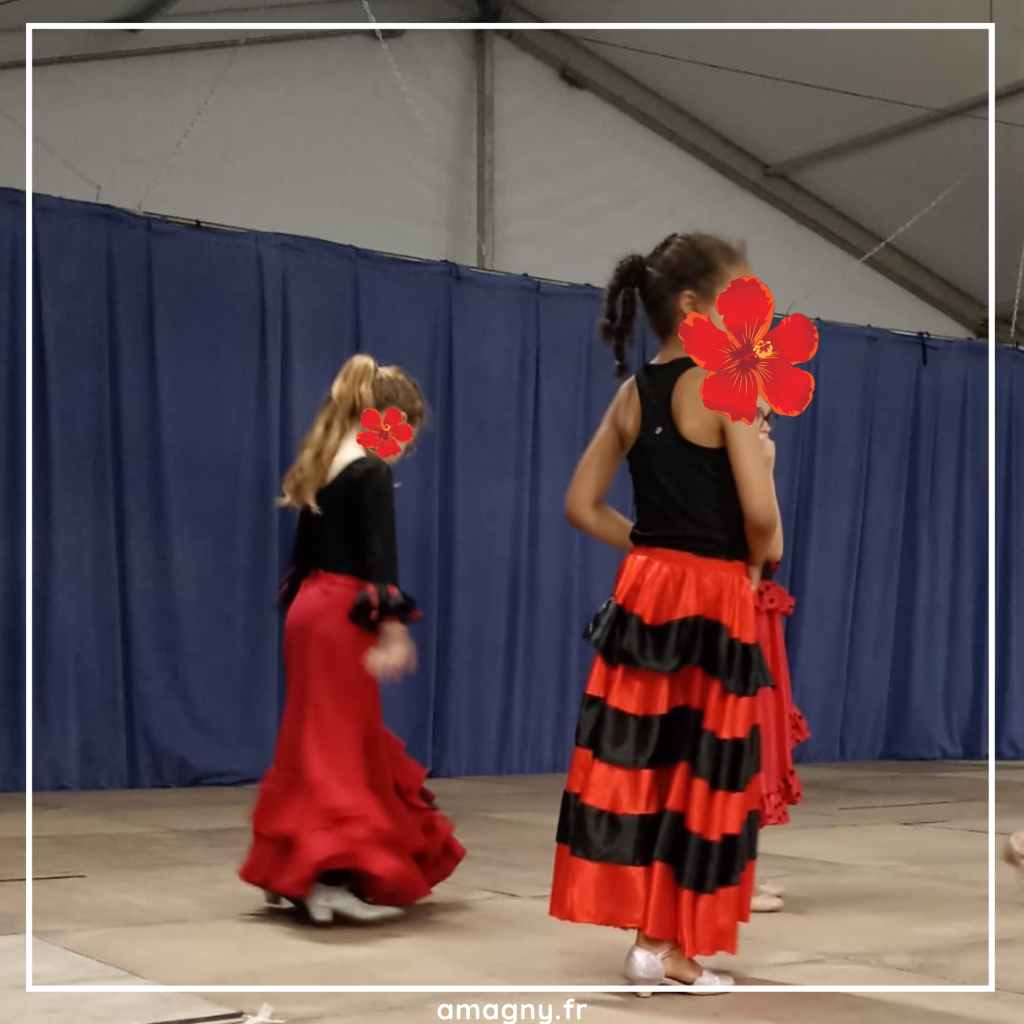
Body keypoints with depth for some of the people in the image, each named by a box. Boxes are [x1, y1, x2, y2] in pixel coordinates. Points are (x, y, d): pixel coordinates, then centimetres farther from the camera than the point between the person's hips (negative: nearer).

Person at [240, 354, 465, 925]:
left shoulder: (321, 466, 12)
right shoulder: (373, 472, -14)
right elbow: (380, 556, -22)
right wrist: (394, 628, -27)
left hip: (310, 608, 9)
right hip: (342, 617, -8)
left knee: (315, 743, 15)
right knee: (340, 746, -5)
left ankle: (293, 869, 22)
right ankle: (331, 877, -6)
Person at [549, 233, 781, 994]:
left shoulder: (632, 394, 7)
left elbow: (582, 506, 9)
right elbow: (760, 515, -20)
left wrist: (650, 548, 12)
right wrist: (756, 561, 0)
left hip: (645, 589, 6)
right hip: (711, 597, -6)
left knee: (644, 760, 10)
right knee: (699, 769, 3)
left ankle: (653, 933, 16)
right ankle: (667, 948, 9)